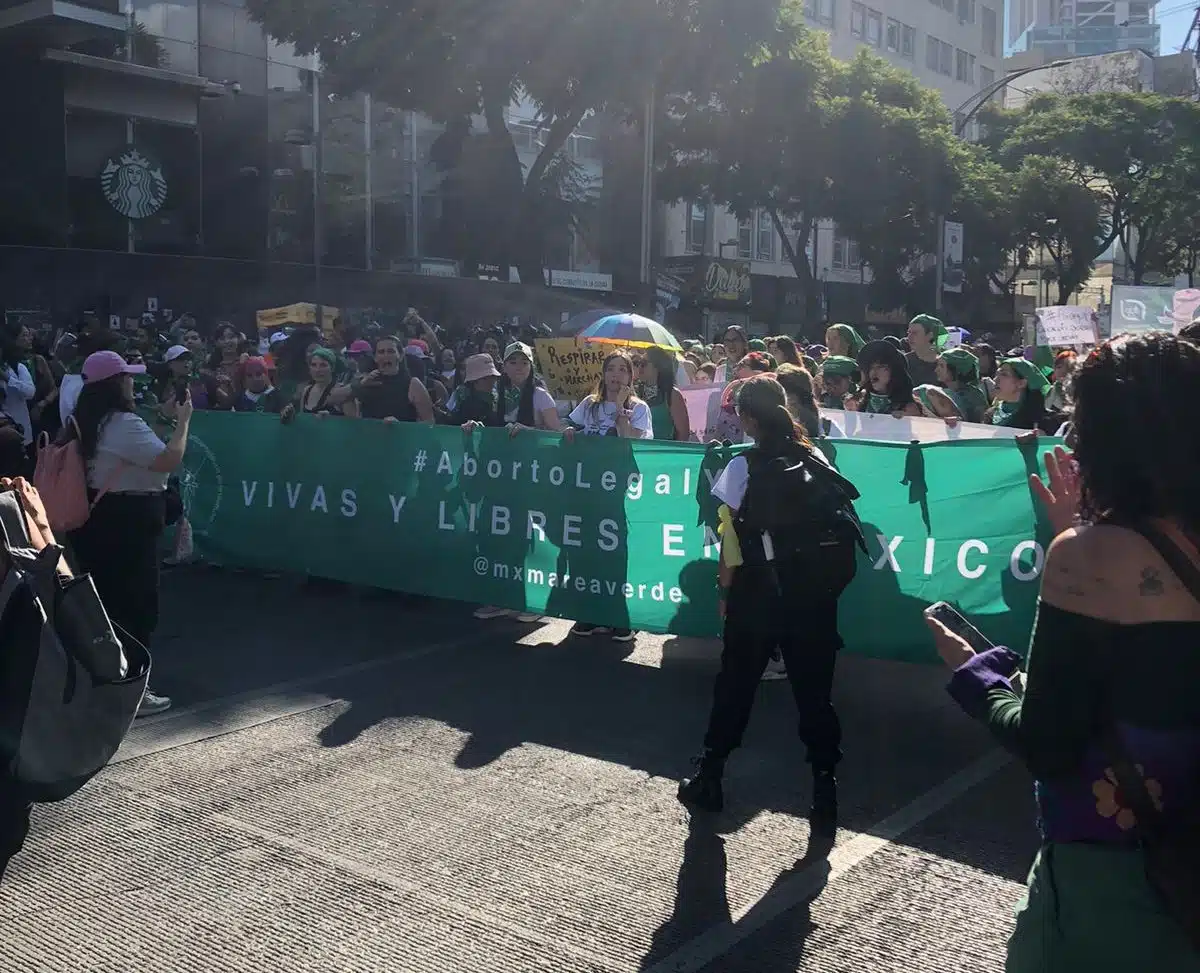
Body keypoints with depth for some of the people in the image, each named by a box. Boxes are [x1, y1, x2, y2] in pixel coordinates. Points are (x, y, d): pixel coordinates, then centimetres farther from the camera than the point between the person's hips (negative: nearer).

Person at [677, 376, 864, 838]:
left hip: (759, 592, -2)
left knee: (735, 686, 11)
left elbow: (732, 540, -8)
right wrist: (825, 584, 7)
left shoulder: (744, 467, -7)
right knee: (815, 691, 8)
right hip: (815, 592, 3)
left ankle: (708, 780, 23)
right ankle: (825, 797, 7)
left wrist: (725, 591, 1)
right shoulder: (817, 460, 3)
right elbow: (836, 523, 1)